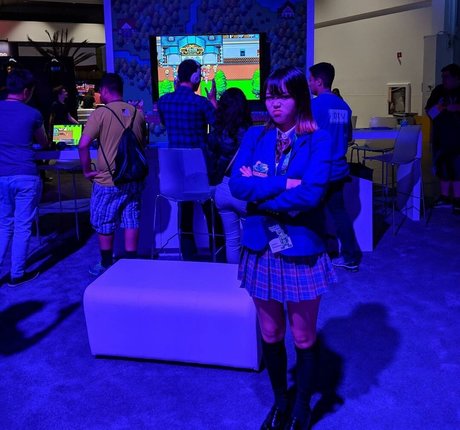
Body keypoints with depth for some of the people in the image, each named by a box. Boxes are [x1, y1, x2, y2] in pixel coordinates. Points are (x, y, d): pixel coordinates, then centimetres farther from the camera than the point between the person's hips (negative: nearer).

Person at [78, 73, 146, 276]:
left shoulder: (101, 113, -12)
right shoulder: (137, 113, 3)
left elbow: (83, 145, -18)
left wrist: (87, 170, -8)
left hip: (108, 180, -4)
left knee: (103, 223, 11)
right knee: (131, 221, 11)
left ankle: (106, 265, 21)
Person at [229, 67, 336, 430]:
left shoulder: (318, 140, -9)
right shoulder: (255, 136, 2)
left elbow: (310, 195, -22)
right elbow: (237, 184, -11)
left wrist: (260, 188, -14)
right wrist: (284, 184, -20)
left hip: (302, 250, -3)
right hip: (261, 248, 3)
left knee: (304, 338, 12)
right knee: (270, 335, 16)